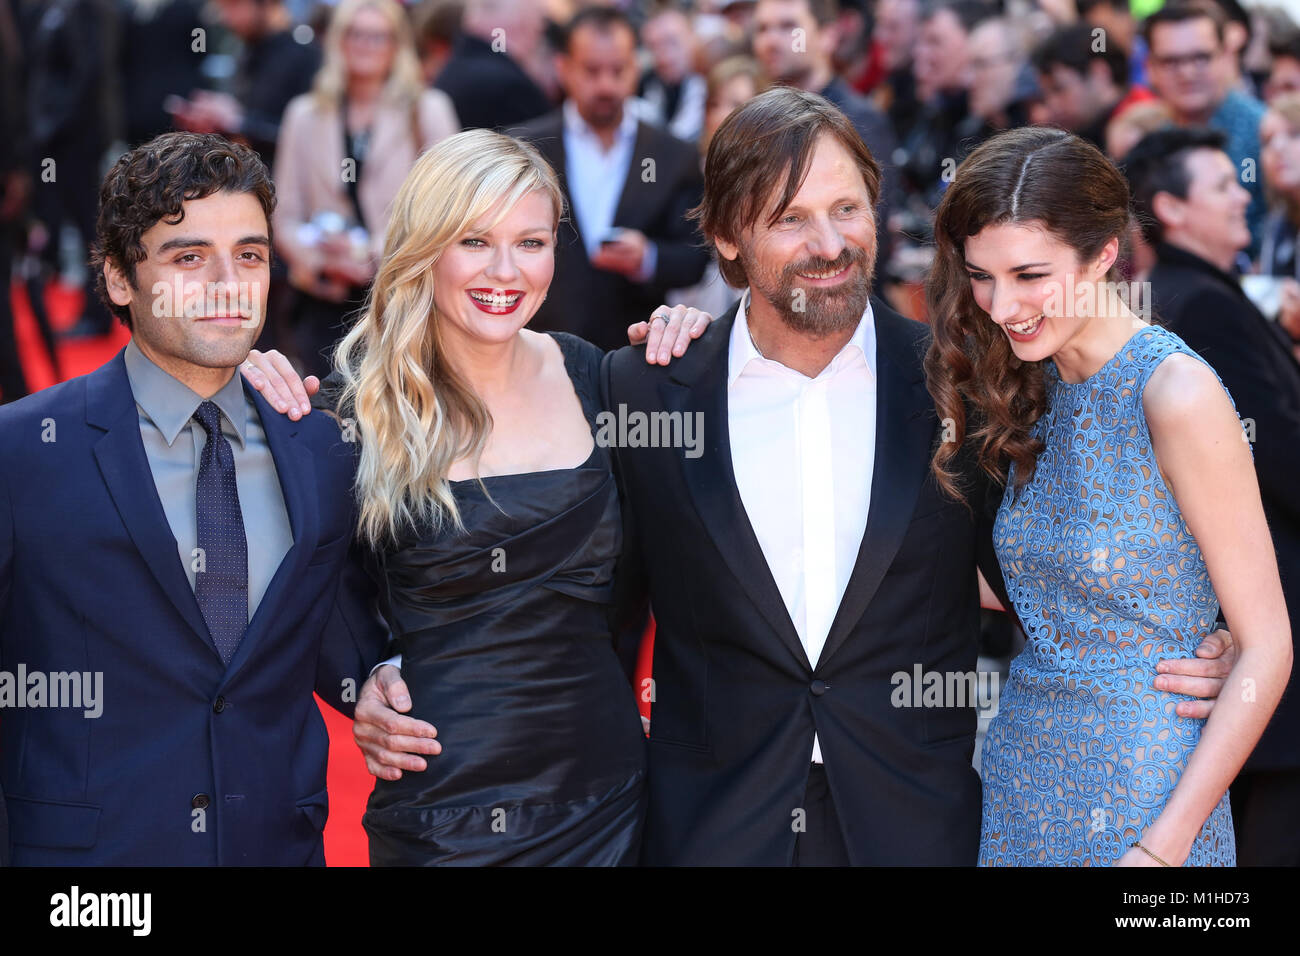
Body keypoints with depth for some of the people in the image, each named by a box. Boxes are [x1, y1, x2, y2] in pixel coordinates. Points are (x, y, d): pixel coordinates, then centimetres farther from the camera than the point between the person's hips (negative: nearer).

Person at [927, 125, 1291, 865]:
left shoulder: (1176, 394, -16)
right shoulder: (1028, 387, 4)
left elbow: (1266, 650, -15)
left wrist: (1162, 846, -19)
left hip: (1143, 792, -6)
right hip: (1020, 771, 6)